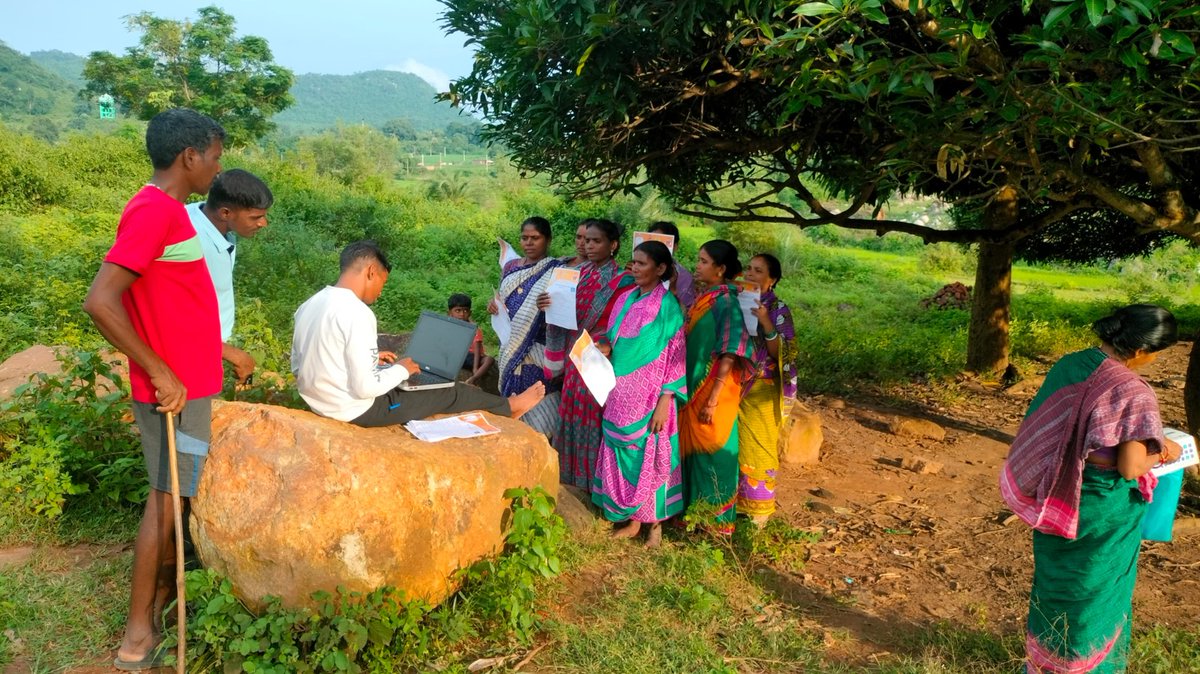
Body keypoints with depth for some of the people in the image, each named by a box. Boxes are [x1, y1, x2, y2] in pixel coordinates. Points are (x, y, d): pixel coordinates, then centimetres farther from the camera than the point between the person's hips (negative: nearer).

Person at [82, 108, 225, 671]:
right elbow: (99, 302, -28)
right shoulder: (153, 211, -21)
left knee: (176, 495, 19)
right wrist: (160, 373, -23)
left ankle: (164, 594, 35)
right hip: (175, 388, -9)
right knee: (166, 500, 1)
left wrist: (218, 348, 19)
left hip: (188, 380, 9)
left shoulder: (166, 209, 10)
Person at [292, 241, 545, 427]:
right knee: (449, 393, 8)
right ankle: (509, 406, 33)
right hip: (356, 410, -9)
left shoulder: (308, 305, 1)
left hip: (318, 402, 9)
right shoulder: (357, 313, -26)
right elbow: (365, 387, -28)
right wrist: (401, 369, -8)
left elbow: (297, 367, 11)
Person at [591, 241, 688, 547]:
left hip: (648, 396, -6)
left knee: (650, 456, 4)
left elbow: (674, 356, -12)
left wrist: (665, 402, -15)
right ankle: (632, 520, 25)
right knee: (622, 454, 11)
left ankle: (654, 522, 20)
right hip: (621, 393, 6)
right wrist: (607, 349, -3)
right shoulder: (625, 299, 8)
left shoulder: (667, 305, -11)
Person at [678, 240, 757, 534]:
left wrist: (713, 399, -21)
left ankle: (715, 518, 19)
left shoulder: (726, 302, -16)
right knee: (693, 448, 16)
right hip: (693, 388, 8)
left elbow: (729, 355, -20)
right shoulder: (703, 298, 8)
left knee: (711, 450, 4)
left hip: (712, 391, -8)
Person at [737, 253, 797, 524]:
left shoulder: (778, 309, -10)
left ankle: (758, 505, 20)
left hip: (760, 390, -5)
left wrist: (766, 323, -28)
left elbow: (782, 353, -18)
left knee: (756, 446, 5)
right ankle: (734, 498, 28)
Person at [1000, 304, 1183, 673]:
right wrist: (1163, 452, -3)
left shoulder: (1068, 365, -4)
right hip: (1103, 508, -6)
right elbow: (1130, 468, -21)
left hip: (1057, 499, 6)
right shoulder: (1134, 393, -23)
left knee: (1054, 578, 23)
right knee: (1095, 589, 16)